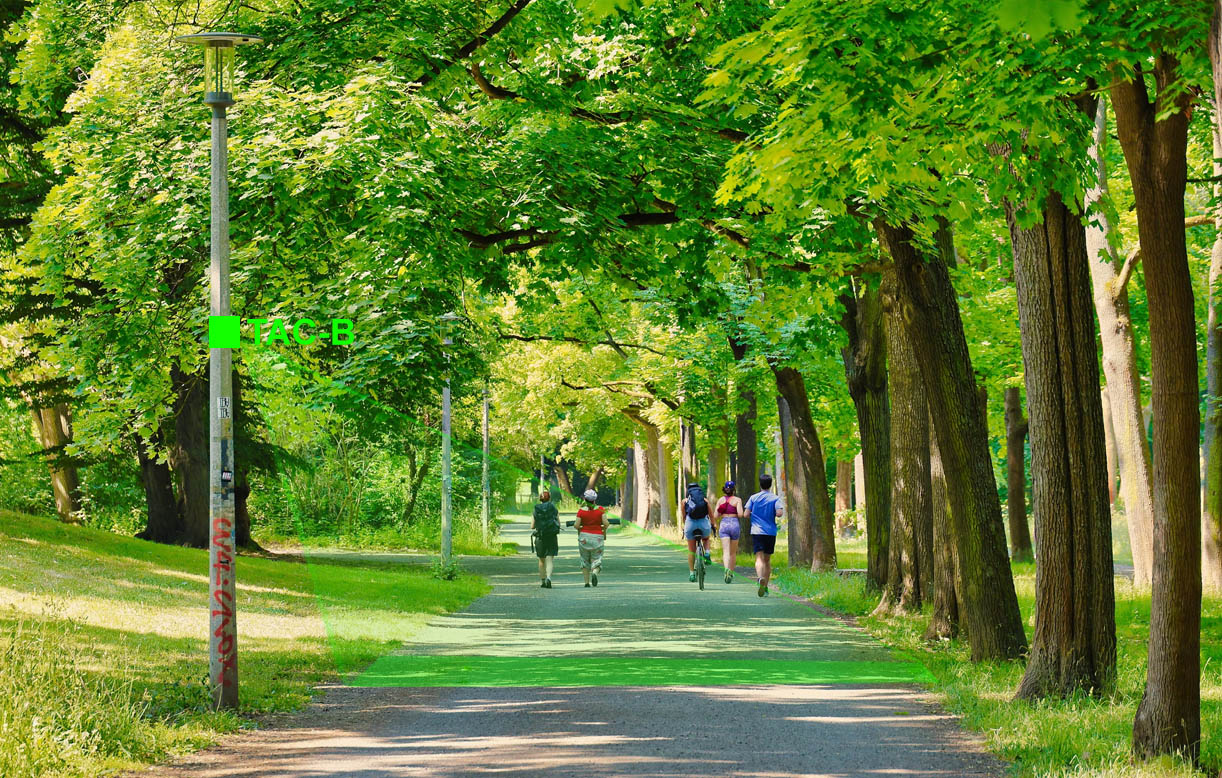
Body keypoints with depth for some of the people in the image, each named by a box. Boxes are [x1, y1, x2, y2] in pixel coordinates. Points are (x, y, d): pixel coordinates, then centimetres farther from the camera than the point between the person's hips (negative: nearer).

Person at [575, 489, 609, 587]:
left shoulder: (581, 511, -5)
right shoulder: (601, 509, -5)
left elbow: (577, 525, -9)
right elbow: (605, 523, -11)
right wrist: (604, 533, 5)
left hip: (584, 536, 0)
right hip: (597, 537, 0)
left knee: (585, 561, 14)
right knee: (596, 560, 6)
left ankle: (587, 582, 10)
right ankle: (594, 573, -25)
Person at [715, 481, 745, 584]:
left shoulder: (721, 500, 6)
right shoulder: (737, 500, -2)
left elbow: (716, 516, 2)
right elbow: (740, 514, -12)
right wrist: (741, 514, 10)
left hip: (723, 525, 1)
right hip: (734, 524, -1)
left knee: (726, 551, -10)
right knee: (733, 552, 16)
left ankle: (727, 569, -36)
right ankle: (731, 573, 25)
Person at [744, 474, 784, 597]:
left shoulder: (754, 498, 3)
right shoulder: (775, 498, 1)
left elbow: (746, 514, -1)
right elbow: (779, 513, -13)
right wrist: (773, 514, 10)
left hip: (757, 531, -1)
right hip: (771, 532, 1)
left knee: (759, 558, -13)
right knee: (767, 560, 15)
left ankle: (761, 579, -41)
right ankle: (765, 587, 19)